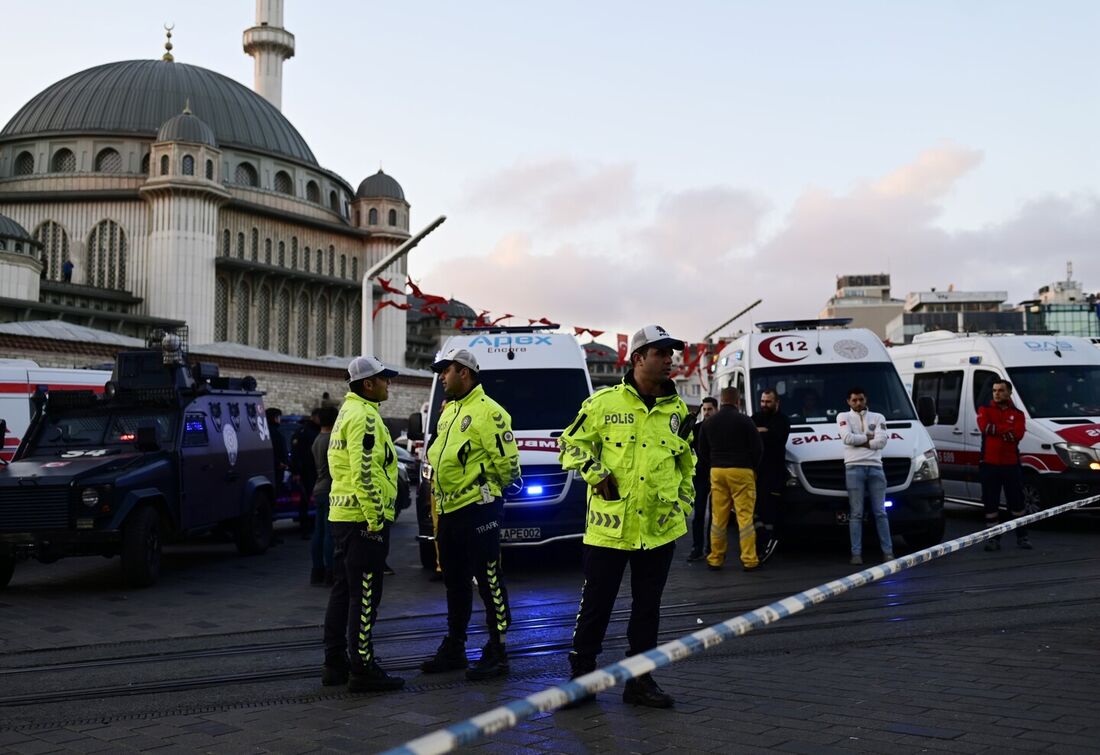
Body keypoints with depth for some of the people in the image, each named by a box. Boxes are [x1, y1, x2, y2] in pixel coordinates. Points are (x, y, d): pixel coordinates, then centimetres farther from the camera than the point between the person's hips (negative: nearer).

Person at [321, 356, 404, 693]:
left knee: (343, 590, 14)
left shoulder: (348, 412, 19)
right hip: (363, 518, -11)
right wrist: (376, 519, -20)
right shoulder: (364, 417, -14)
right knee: (364, 596, -7)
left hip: (342, 515, 11)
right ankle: (363, 669, -4)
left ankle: (335, 664, 21)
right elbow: (364, 473, -22)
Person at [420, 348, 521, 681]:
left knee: (489, 580, -3)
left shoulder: (487, 411, -13)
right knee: (454, 581, 17)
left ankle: (497, 652, 4)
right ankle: (453, 649, 27)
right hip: (449, 510, 10)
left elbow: (507, 460, -16)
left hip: (478, 509, -10)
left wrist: (487, 488, -2)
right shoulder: (449, 411, 16)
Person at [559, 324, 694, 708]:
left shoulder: (677, 409, 8)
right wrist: (595, 473, -9)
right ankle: (581, 675, 16)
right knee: (596, 604, 3)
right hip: (609, 526, -4)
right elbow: (570, 443, 4)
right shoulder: (604, 402, -4)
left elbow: (687, 461, 21)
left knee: (647, 606, 11)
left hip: (660, 529, 4)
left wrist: (684, 503, 13)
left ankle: (640, 679, 21)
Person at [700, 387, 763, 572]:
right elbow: (758, 448, -5)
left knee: (718, 517, 8)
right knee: (745, 516, -3)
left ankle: (715, 559, 10)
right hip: (741, 472, -4)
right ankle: (749, 560, -5)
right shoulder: (744, 421, -6)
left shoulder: (708, 423, 9)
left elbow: (702, 453, 13)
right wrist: (753, 467, 12)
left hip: (717, 472, 4)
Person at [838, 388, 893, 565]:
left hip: (875, 467, 2)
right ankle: (856, 554, -2)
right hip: (854, 467, -2)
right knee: (856, 513, -3)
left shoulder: (878, 418, 14)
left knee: (880, 512, 3)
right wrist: (868, 437, 0)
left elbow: (881, 442, -1)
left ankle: (888, 551, 5)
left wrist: (859, 442, -3)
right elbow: (847, 438, -9)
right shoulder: (843, 417, 9)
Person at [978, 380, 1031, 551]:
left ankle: (1022, 537, 17)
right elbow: (984, 427, -13)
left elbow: (1018, 434, -10)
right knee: (991, 503, 2)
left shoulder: (1017, 414, 8)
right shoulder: (985, 410, 8)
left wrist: (996, 429, -14)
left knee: (1016, 502, 6)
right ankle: (993, 538, 9)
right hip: (989, 463, 0)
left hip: (1011, 464, 0)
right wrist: (1008, 430, -12)